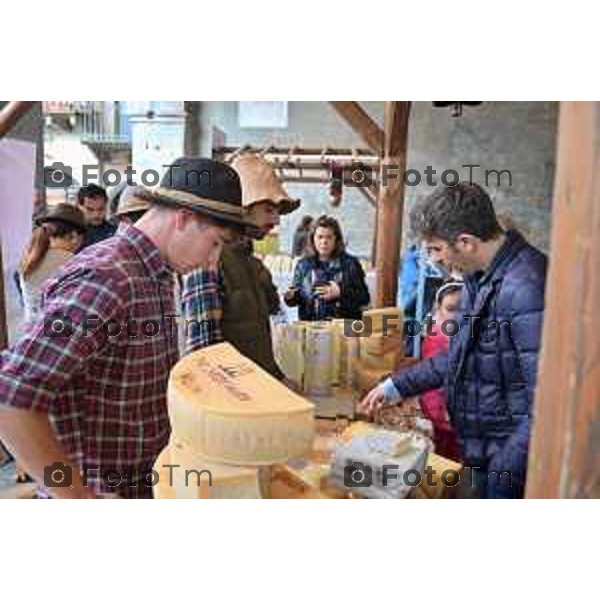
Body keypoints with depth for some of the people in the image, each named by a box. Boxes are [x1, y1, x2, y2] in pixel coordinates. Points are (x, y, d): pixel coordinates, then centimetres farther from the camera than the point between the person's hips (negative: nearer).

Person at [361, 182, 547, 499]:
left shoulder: (525, 287, -26)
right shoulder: (482, 277, 4)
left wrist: (505, 472, -23)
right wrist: (398, 385, 13)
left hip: (511, 454, -8)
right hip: (479, 448, 8)